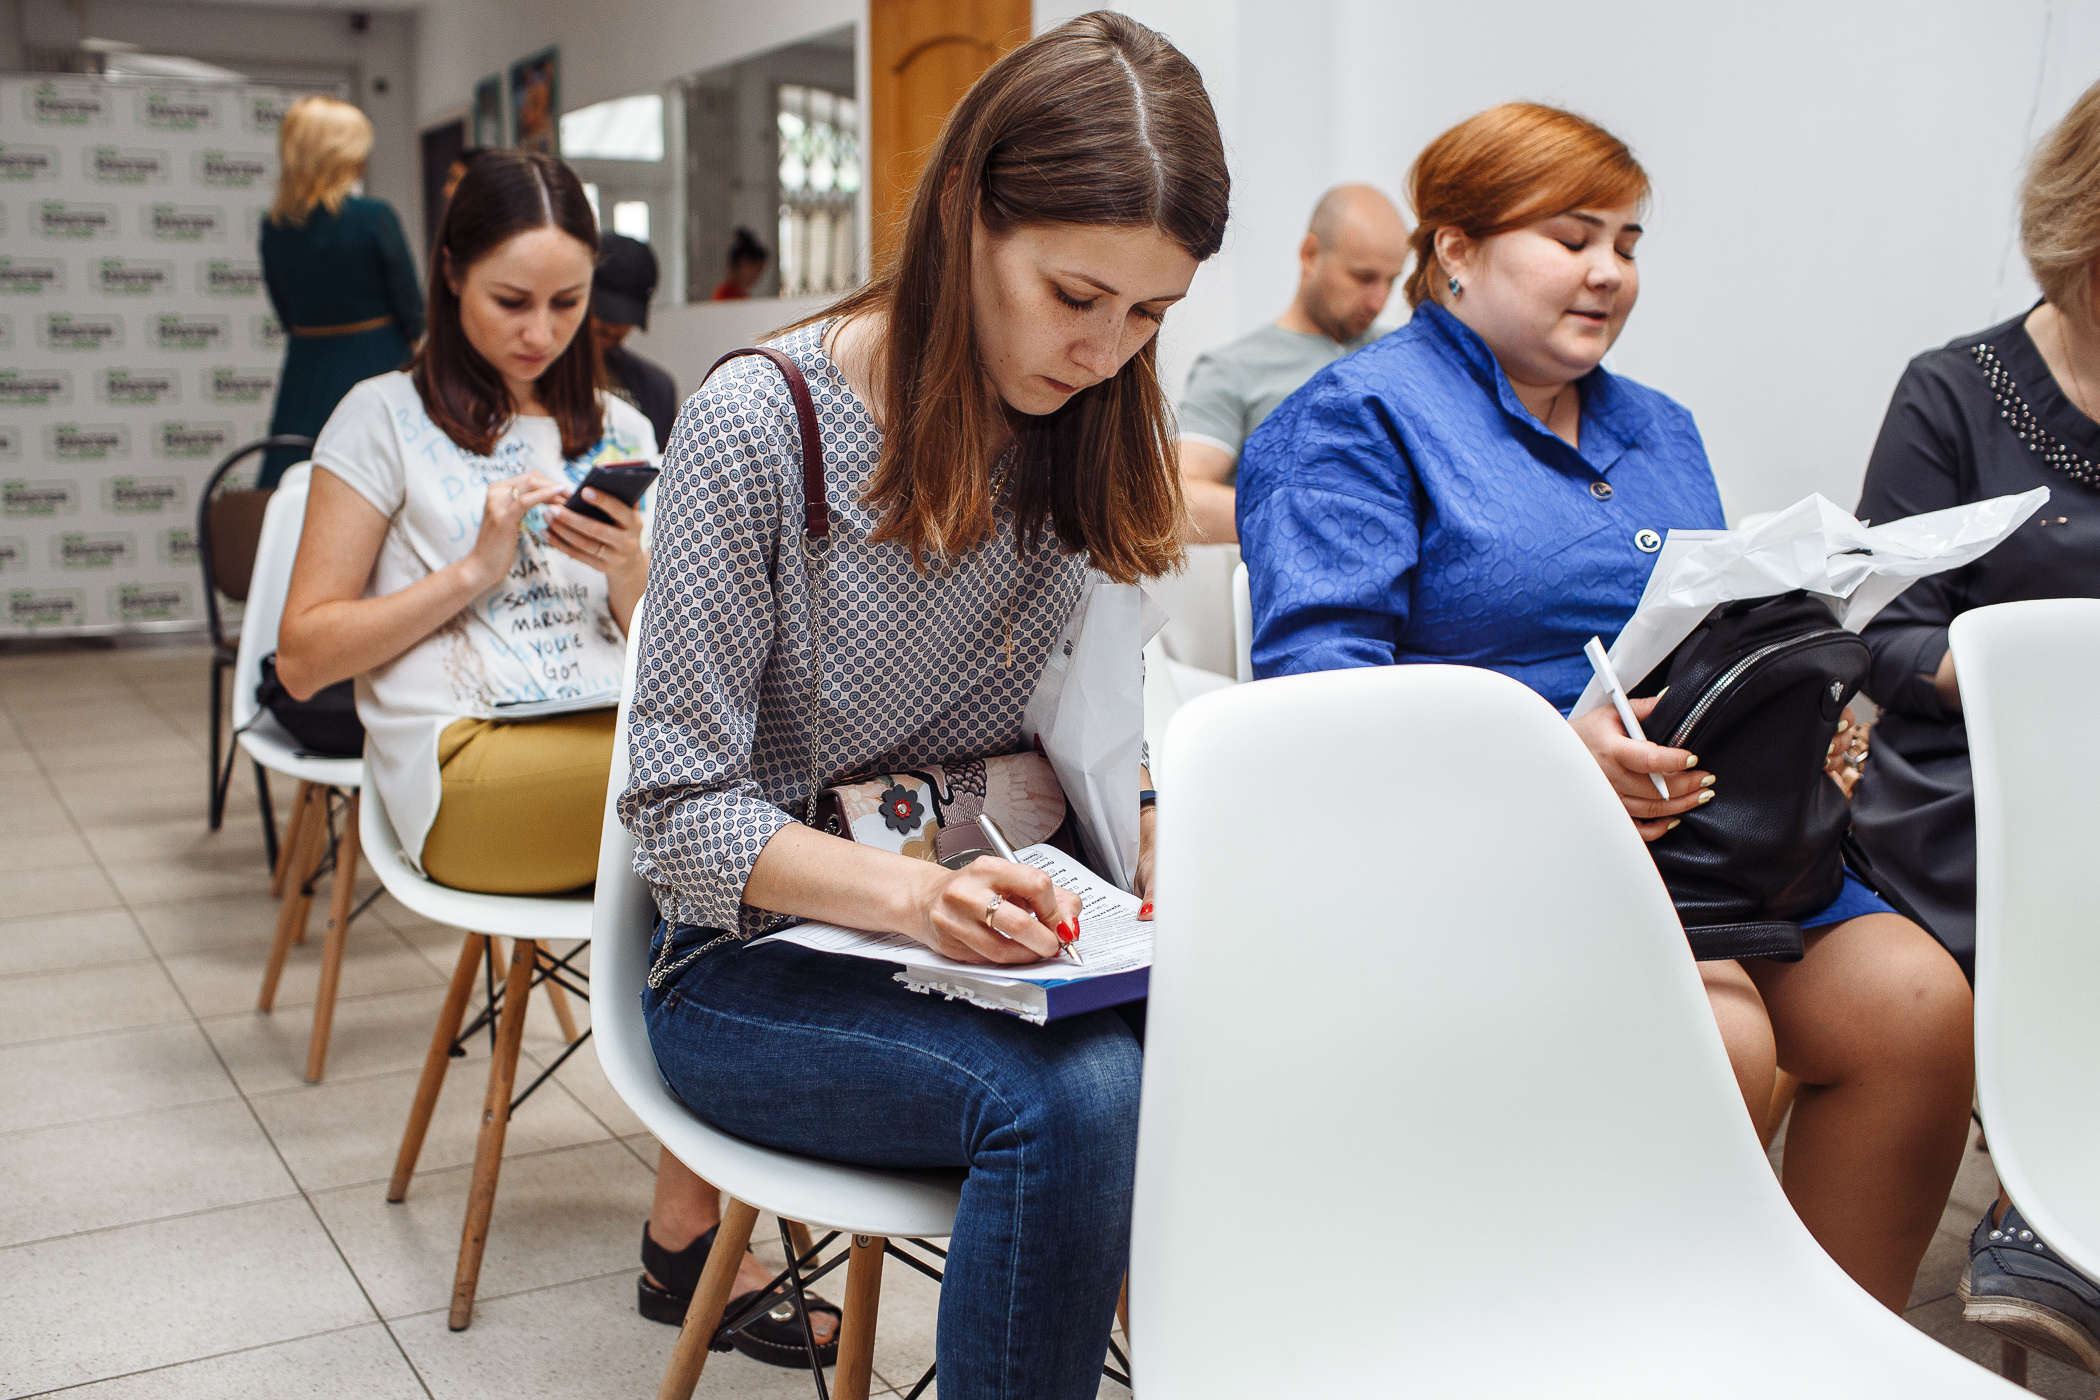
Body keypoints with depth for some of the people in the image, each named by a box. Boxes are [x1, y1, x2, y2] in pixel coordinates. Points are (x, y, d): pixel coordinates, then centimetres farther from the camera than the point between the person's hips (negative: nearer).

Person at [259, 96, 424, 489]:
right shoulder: (375, 217, -12)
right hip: (377, 365, -4)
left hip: (305, 371, 4)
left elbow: (287, 317, 10)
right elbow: (410, 311, -7)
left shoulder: (274, 227, 1)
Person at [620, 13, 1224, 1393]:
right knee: (1071, 1096, -32)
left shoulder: (1107, 437, 3)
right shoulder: (760, 422, -14)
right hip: (766, 960, -4)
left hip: (1003, 935, 5)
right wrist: (913, 892, -29)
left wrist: (1156, 843, -11)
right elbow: (683, 811, -13)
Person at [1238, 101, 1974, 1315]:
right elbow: (1315, 677, -14)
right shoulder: (1360, 418, -1)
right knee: (1714, 1036, -30)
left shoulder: (1658, 432, 24)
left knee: (1916, 1003, -16)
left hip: (1696, 819, 7)